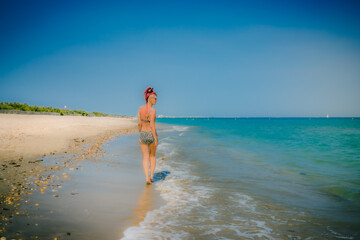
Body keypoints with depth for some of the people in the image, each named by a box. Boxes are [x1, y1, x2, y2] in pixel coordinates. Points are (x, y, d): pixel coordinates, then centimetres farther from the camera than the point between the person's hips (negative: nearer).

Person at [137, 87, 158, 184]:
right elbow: (152, 125, -20)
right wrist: (156, 139, -15)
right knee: (152, 156, 20)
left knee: (145, 157, 10)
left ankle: (147, 178, 1)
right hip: (151, 135, -3)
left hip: (143, 135, 3)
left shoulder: (140, 108, -1)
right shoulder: (153, 110, -17)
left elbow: (139, 123, 1)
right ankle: (151, 175, 20)